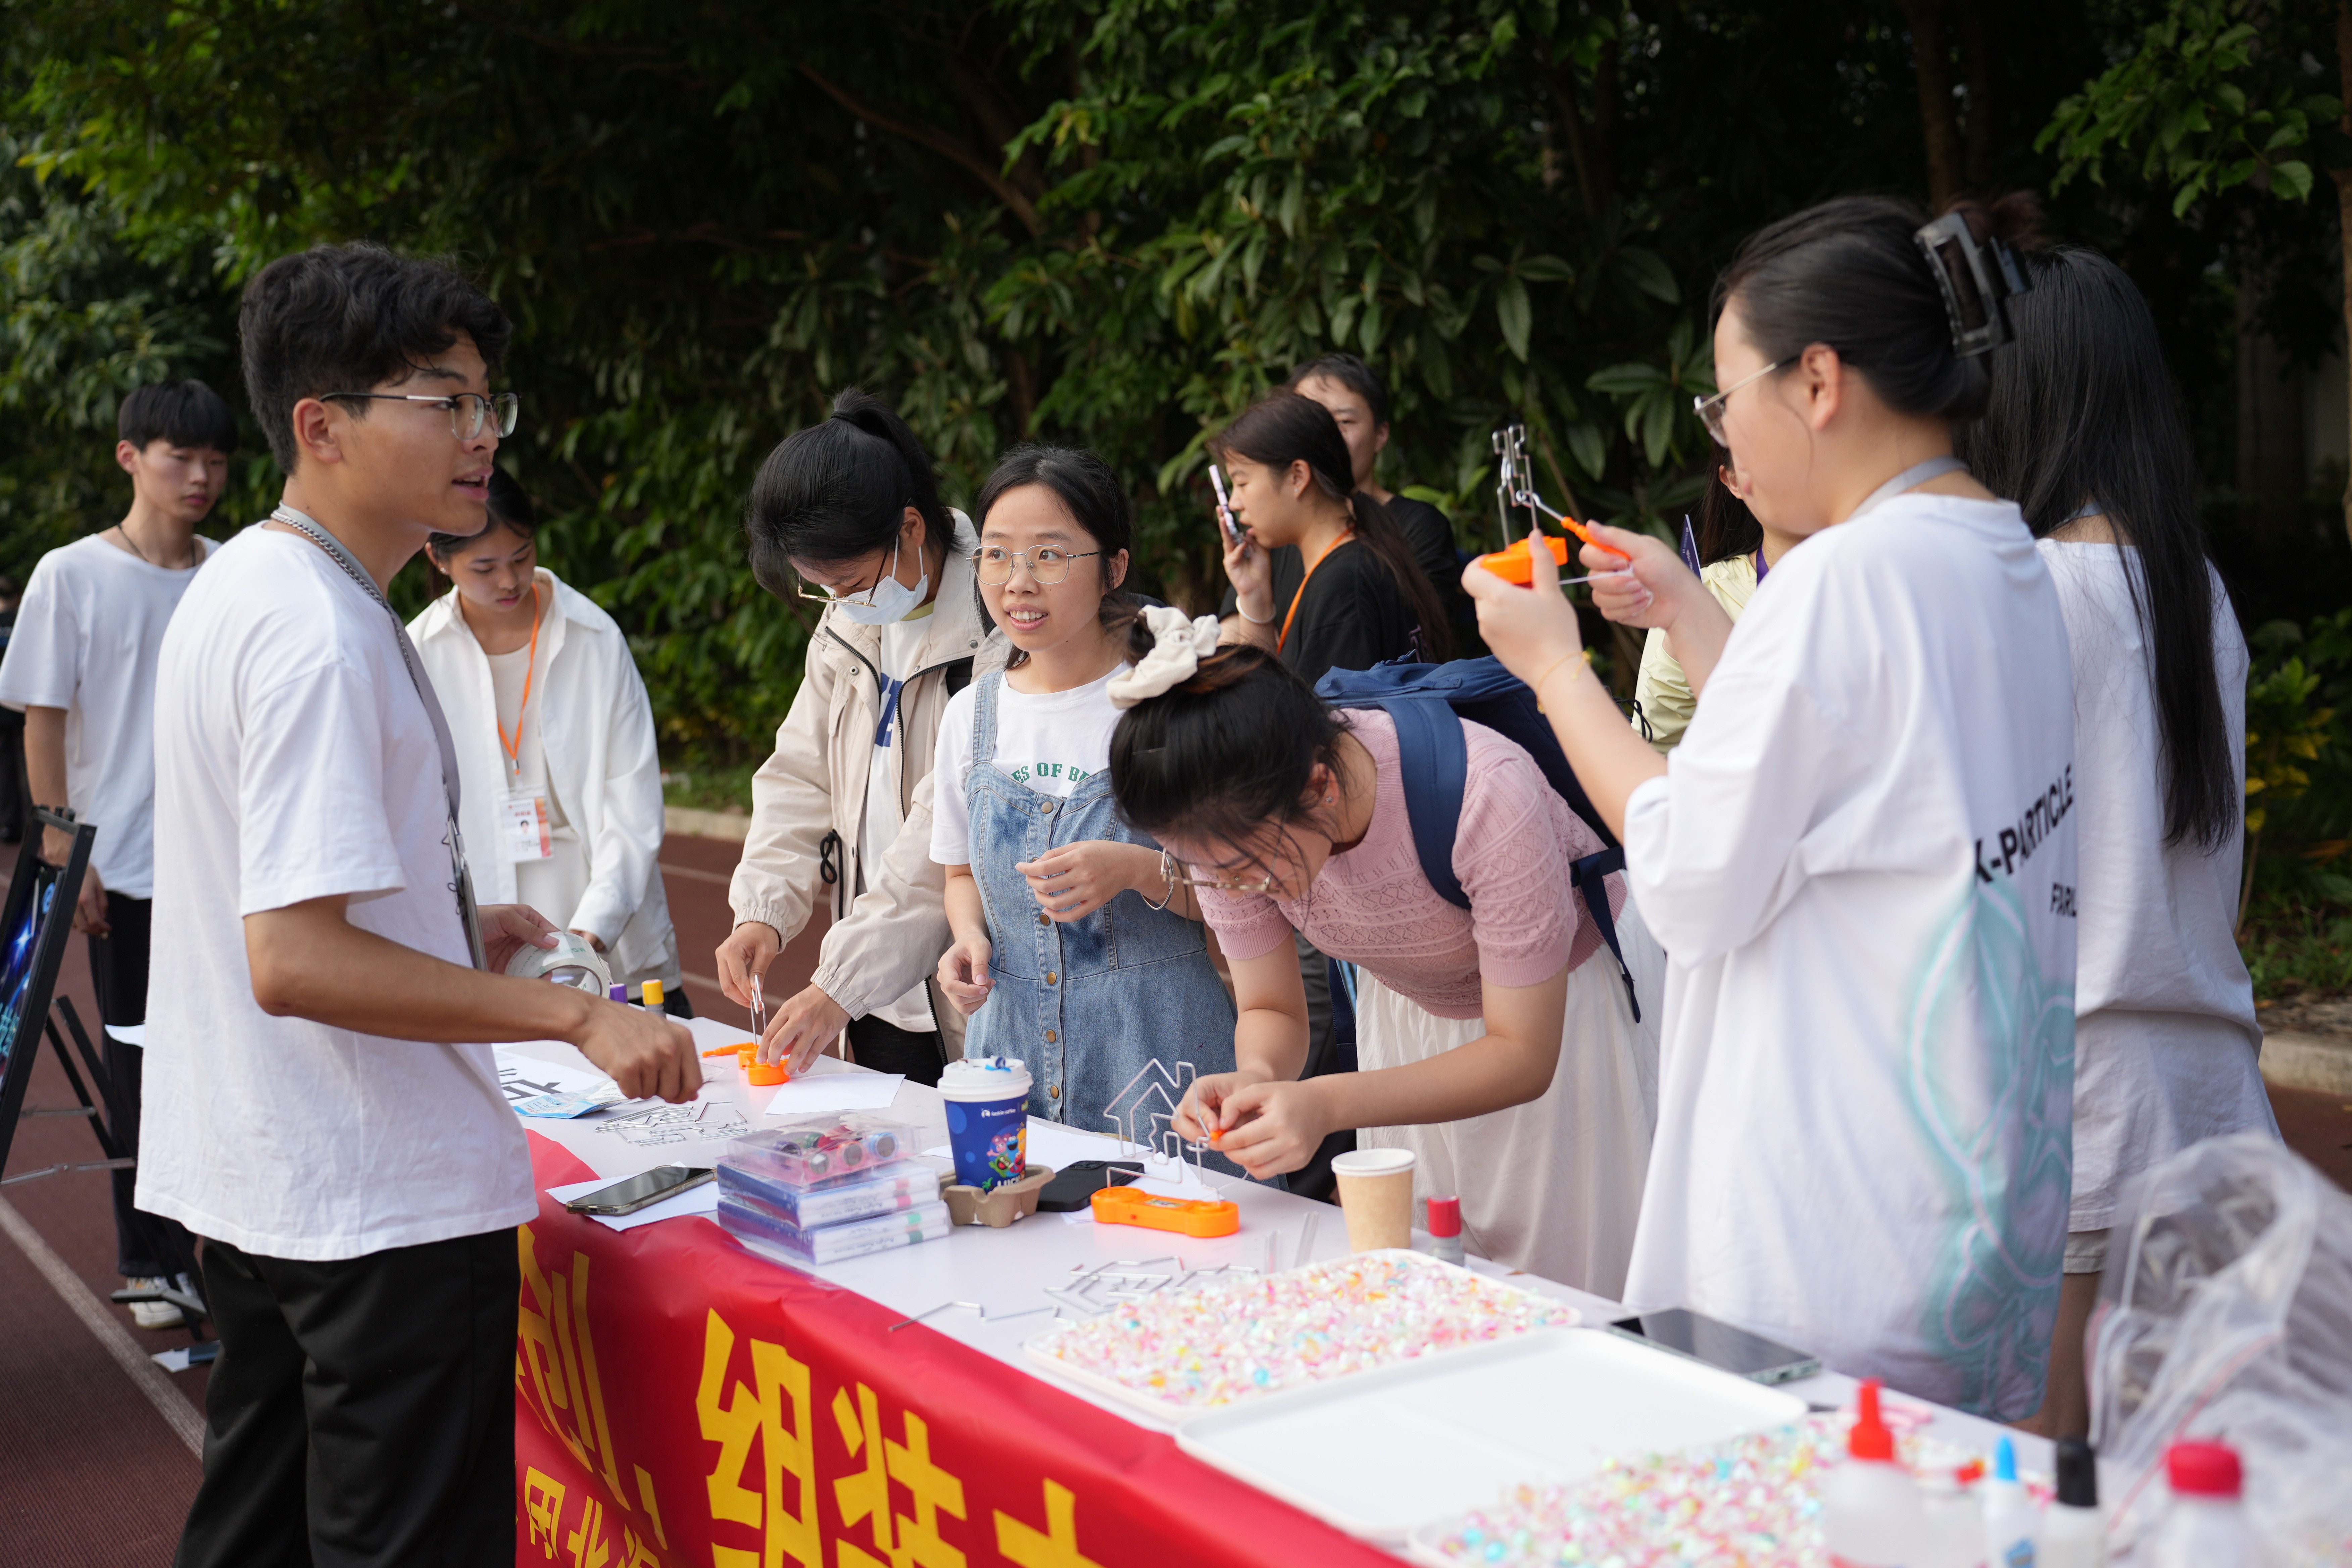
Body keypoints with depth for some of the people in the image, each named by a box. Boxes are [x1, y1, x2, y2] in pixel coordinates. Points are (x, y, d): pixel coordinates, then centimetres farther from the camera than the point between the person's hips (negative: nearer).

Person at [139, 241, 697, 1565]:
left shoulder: (239, 586, 11)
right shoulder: (321, 636, -21)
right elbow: (295, 962, -27)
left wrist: (446, 929, 22)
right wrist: (579, 1016, -25)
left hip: (254, 1181, 10)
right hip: (384, 1203, -10)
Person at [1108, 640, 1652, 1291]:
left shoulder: (1485, 797, -37)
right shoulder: (1229, 824, -23)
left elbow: (1523, 1055, -29)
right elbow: (1272, 1010, -8)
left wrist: (1329, 1104, -41)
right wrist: (1256, 1077, -32)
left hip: (1565, 1002, -4)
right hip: (1405, 1012, 4)